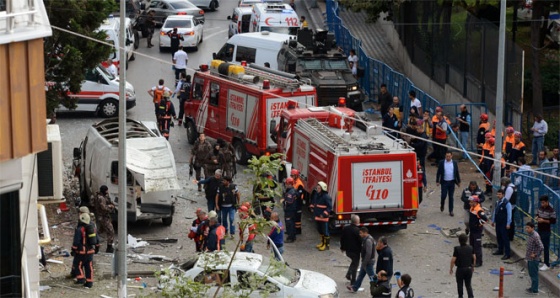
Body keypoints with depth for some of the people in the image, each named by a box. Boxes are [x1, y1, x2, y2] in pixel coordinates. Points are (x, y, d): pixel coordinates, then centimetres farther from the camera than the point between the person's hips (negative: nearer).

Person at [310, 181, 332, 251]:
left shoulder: (326, 197, -18)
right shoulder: (316, 195, 7)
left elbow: (329, 207, -18)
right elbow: (313, 203, 27)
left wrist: (324, 214, -22)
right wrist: (312, 208, 14)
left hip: (324, 217, -9)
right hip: (317, 216, 9)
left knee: (325, 231, -2)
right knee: (320, 230, 19)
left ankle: (327, 245, 6)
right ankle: (322, 243, 32)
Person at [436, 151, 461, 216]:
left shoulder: (454, 163, 4)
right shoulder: (441, 163, -2)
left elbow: (457, 173, 8)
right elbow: (438, 172, 1)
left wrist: (459, 182, 7)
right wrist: (437, 181, -3)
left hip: (452, 182, 1)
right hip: (444, 182, -1)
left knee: (451, 197, 4)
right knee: (443, 195, -3)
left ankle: (451, 211, 8)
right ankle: (442, 204, 28)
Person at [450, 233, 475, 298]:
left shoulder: (457, 249, -16)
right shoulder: (470, 248, -2)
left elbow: (453, 260, -15)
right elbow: (474, 258, 7)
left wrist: (451, 268, -2)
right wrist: (473, 266, 21)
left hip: (460, 269, -4)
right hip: (469, 268, 4)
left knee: (460, 284, 15)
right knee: (468, 284, 12)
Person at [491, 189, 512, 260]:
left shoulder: (506, 203, -16)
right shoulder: (497, 202, 8)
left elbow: (509, 214, -16)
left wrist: (508, 224, -18)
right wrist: (493, 221, 19)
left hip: (504, 224, -8)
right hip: (498, 223, 8)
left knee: (505, 238, -5)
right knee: (499, 237, 18)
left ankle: (507, 254, -1)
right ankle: (500, 250, 34)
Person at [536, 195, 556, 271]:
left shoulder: (551, 210, -16)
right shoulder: (540, 208, 5)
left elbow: (553, 221, -15)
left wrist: (543, 220, -21)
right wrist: (537, 217, -2)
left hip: (546, 231, -7)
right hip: (539, 230, 7)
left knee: (546, 248, -2)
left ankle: (547, 264, 5)